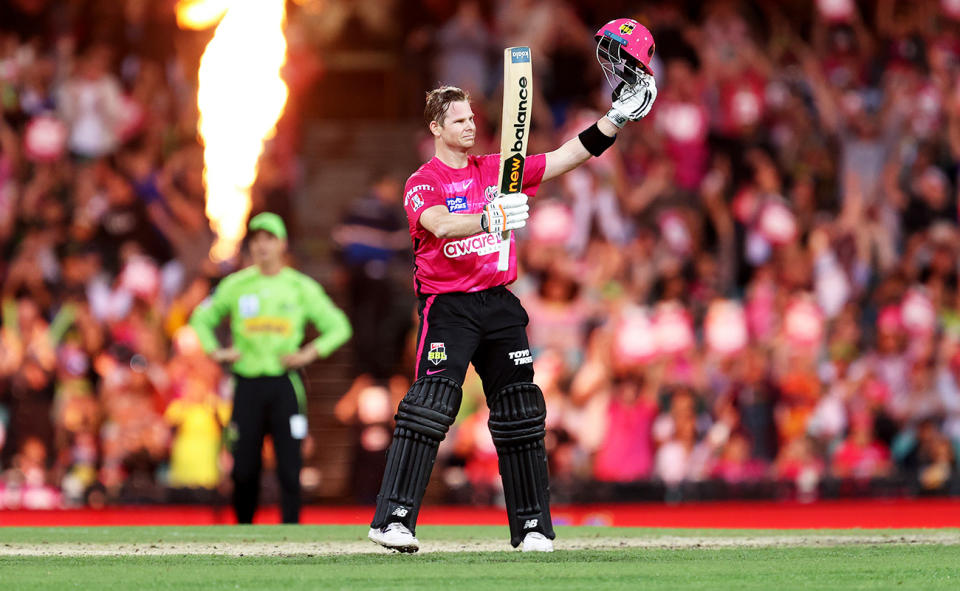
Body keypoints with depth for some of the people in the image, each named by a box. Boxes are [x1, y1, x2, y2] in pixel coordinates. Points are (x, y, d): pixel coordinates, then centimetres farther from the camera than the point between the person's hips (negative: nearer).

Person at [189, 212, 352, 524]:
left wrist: (309, 354, -4)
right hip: (248, 384, 1)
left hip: (285, 384, -1)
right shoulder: (235, 285, 8)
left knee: (289, 465, -8)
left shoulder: (302, 287, 5)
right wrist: (215, 352, 6)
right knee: (243, 468, 0)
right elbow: (202, 317, 21)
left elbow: (339, 327, 9)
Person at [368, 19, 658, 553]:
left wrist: (617, 117, 1)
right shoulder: (423, 184, -2)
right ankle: (394, 519, -20)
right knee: (432, 404, -18)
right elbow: (440, 226, -24)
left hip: (500, 304, 5)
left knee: (521, 412, 4)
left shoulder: (497, 170, 13)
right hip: (449, 304, -5)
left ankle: (533, 527, 10)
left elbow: (569, 157, 11)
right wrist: (488, 220, -40)